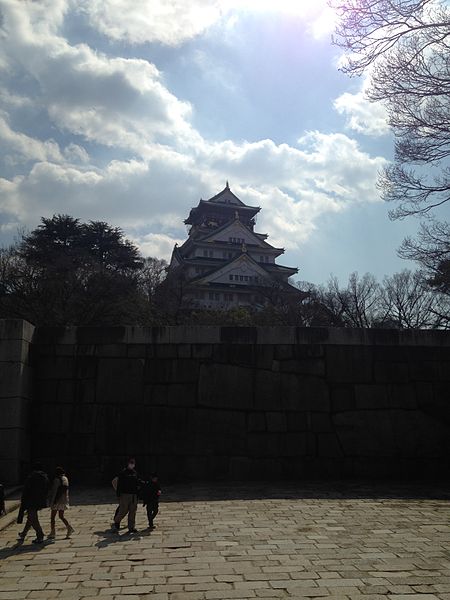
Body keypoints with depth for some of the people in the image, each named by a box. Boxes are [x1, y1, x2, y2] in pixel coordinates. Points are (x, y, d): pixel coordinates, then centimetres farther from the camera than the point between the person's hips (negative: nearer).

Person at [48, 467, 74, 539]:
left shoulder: (57, 480, -16)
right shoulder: (65, 479, 8)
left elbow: (54, 491, -18)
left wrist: (51, 502, -14)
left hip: (57, 501, -7)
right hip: (64, 501, 7)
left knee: (52, 517, 7)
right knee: (61, 516, 16)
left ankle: (53, 533, 10)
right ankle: (69, 528, 1)